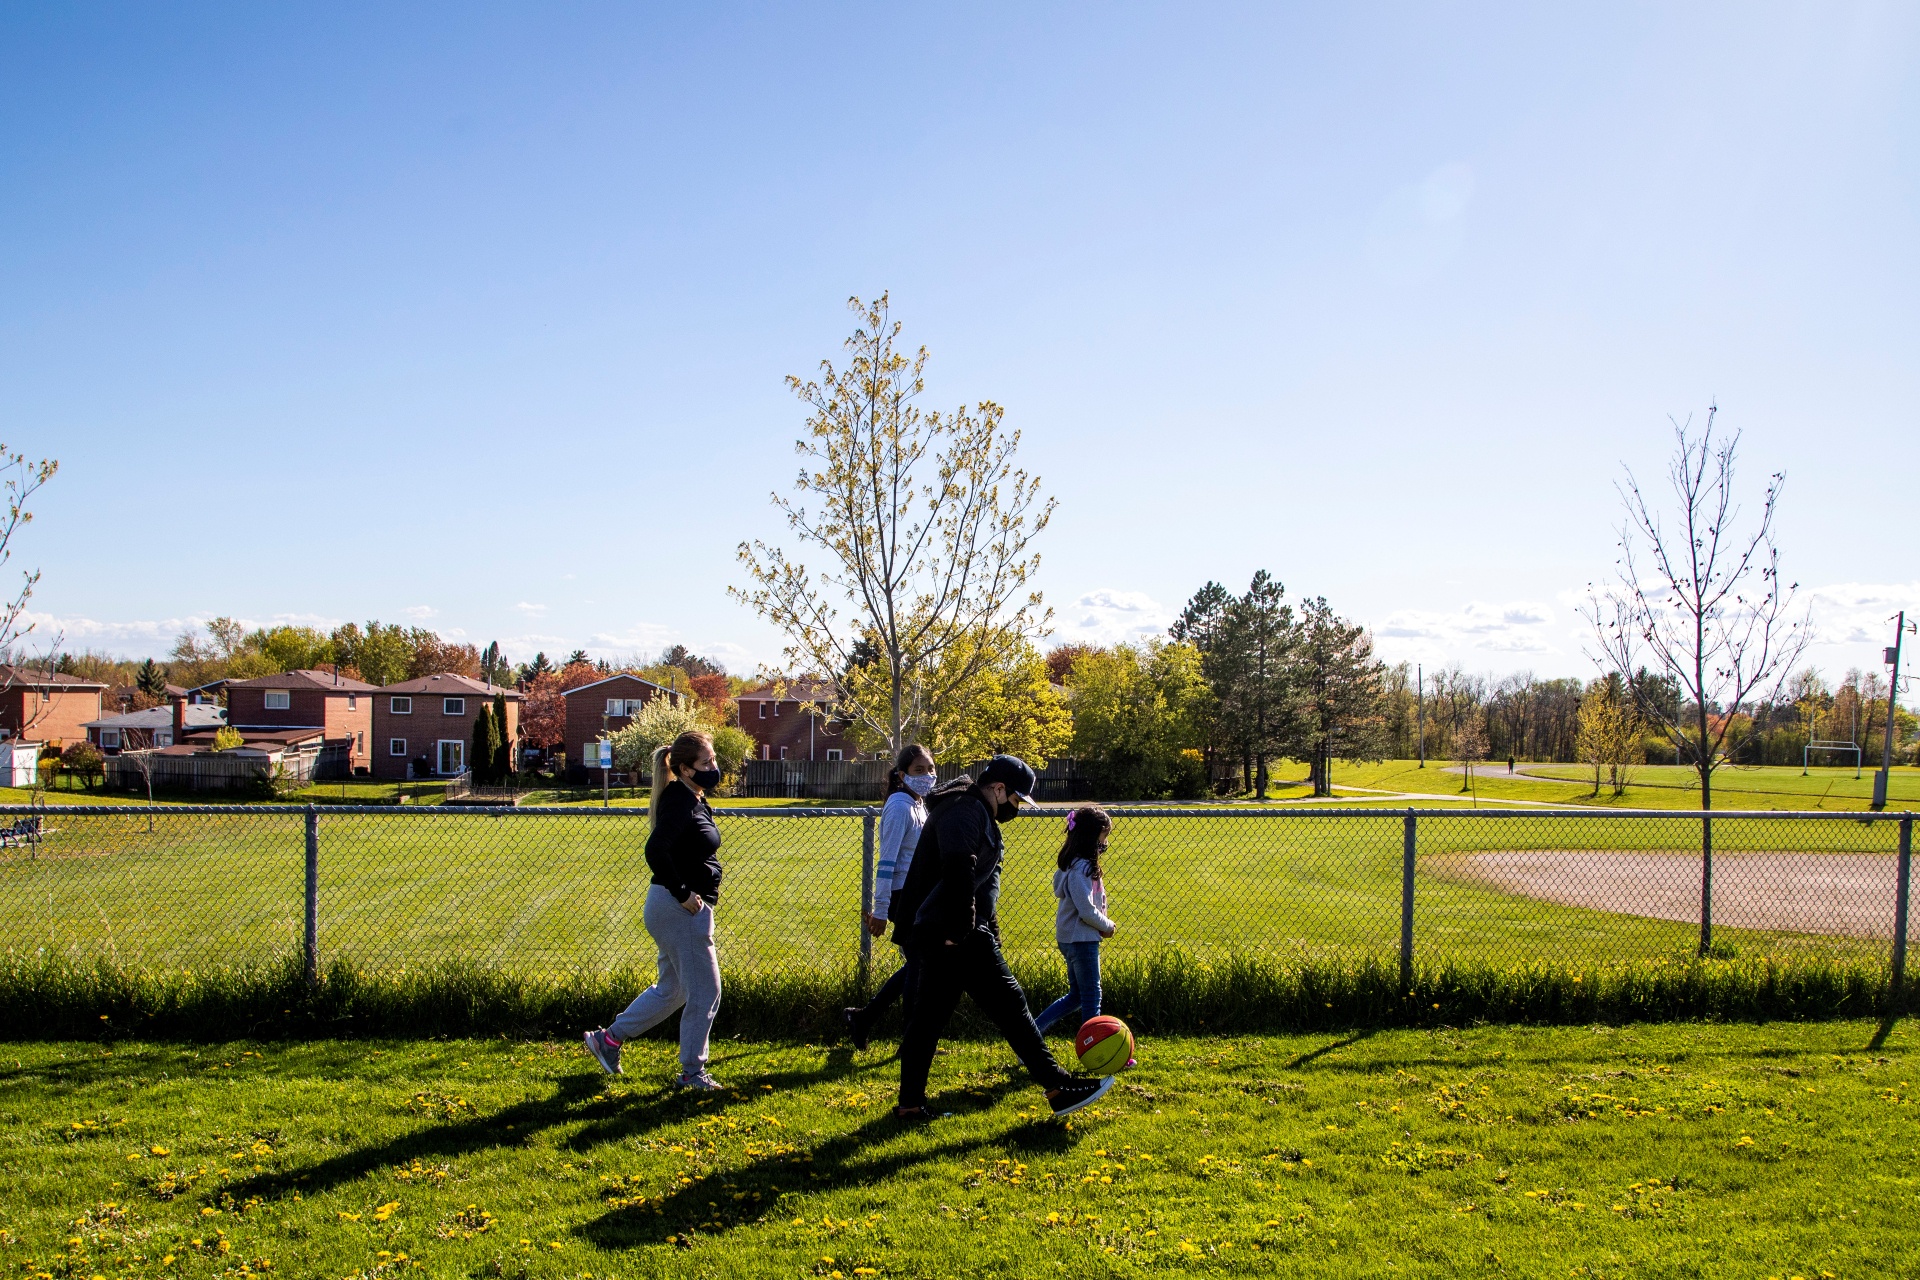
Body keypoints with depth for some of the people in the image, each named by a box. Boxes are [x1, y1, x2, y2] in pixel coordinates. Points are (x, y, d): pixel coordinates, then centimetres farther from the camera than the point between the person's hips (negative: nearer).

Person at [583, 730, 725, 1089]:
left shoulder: (694, 800, 10)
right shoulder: (681, 803, -19)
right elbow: (656, 850, -30)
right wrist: (683, 894, -24)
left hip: (683, 908, 10)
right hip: (680, 911, -10)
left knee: (671, 989, 20)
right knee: (705, 992, 1)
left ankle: (608, 1038, 29)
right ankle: (692, 1072, 13)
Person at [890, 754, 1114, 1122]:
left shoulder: (976, 814, 23)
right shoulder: (966, 811, -12)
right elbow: (959, 871, -27)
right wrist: (961, 930, -27)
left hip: (936, 936, 11)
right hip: (957, 937, -11)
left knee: (928, 1019, 11)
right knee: (1009, 1004, -7)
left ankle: (910, 1103, 15)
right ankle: (1057, 1088, -3)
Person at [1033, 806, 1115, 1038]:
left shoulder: (1083, 864, 11)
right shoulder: (1081, 868, -21)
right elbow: (1086, 909, -24)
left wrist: (1103, 924, 2)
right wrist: (1107, 926, -7)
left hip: (1071, 939, 10)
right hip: (1081, 940, -10)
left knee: (1077, 995, 17)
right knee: (1091, 996, 1)